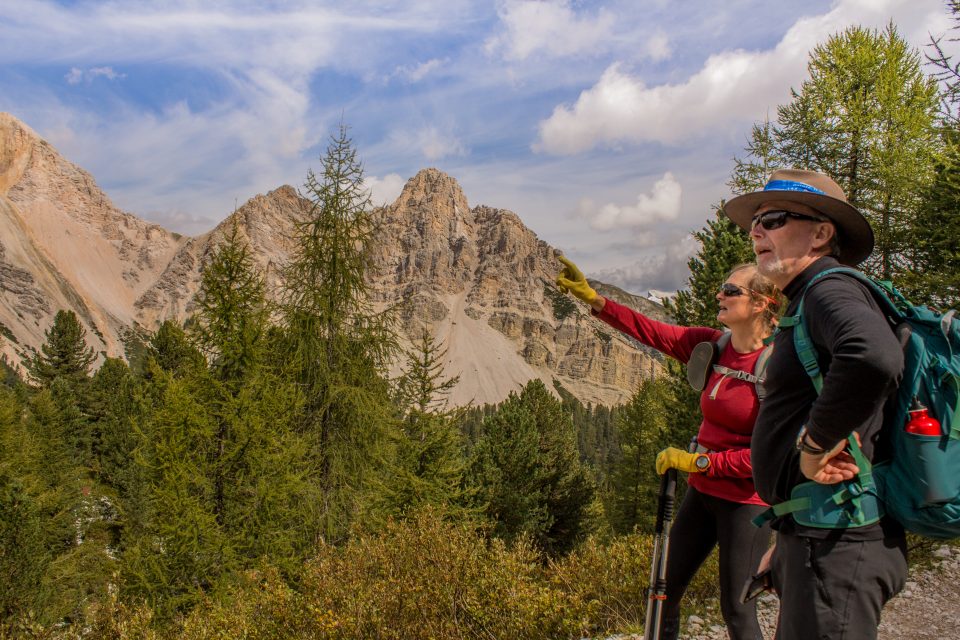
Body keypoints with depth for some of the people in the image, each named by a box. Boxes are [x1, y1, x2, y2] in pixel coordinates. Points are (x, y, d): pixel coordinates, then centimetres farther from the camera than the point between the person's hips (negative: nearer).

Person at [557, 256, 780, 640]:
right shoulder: (712, 346, 0)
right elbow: (650, 331, 1)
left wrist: (698, 461, -17)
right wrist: (592, 299, -3)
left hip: (746, 501, -6)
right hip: (702, 492, 7)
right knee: (664, 593, 15)